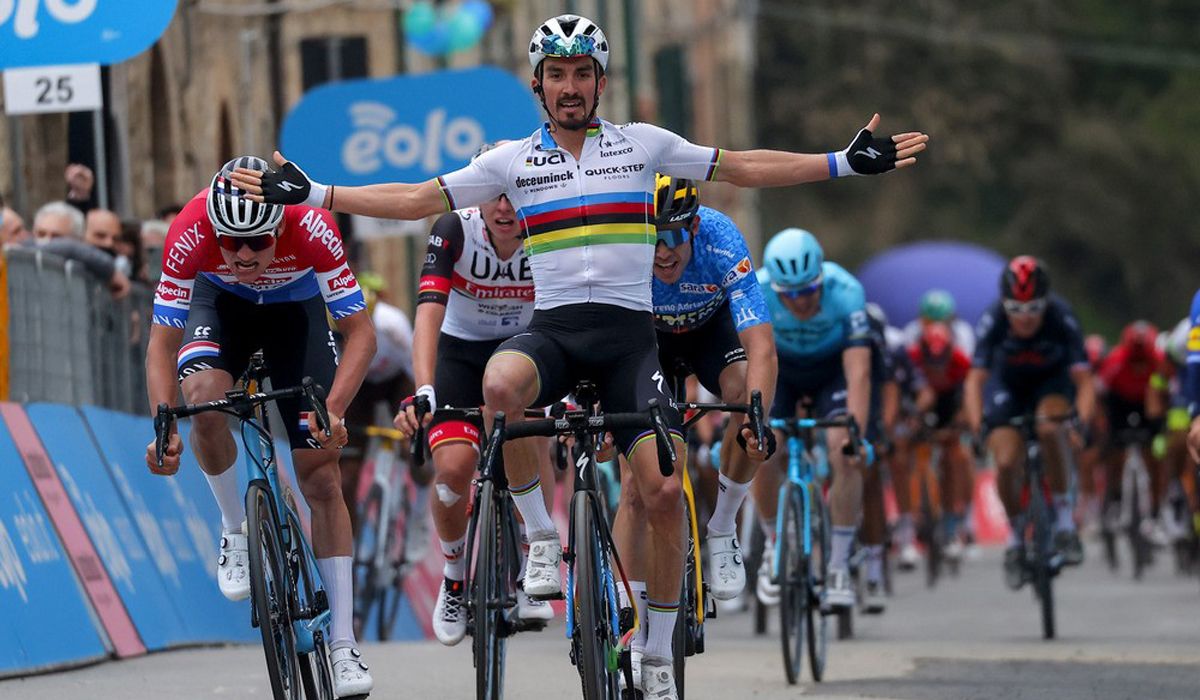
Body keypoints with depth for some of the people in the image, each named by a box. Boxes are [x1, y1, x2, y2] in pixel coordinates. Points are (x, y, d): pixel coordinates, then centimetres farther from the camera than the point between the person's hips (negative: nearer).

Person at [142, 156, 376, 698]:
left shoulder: (312, 227, -37)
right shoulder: (191, 233, -35)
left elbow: (360, 332, -31)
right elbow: (163, 342, -27)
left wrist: (332, 410, -45)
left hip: (296, 307, -1)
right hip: (221, 303, 1)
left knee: (322, 479, -9)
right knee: (205, 397, -33)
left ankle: (343, 647, -6)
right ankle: (235, 530, -6)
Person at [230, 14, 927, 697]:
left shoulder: (644, 144, 8)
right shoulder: (513, 160, 9)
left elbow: (743, 168, 10)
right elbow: (417, 200, 9)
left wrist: (847, 162, 4)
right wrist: (313, 193, 2)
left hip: (630, 334, 0)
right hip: (554, 329, 0)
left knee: (665, 492, -13)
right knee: (501, 385, -37)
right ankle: (542, 536, -15)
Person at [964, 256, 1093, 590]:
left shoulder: (1062, 320, -30)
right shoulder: (992, 322, -29)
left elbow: (1084, 379, -33)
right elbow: (975, 378, -33)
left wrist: (1083, 420, -51)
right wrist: (976, 424, -49)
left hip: (1053, 382, -1)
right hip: (1007, 385, 1)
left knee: (1049, 430, -34)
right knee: (1007, 463, -18)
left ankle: (1064, 516, -19)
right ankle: (1015, 534, 8)